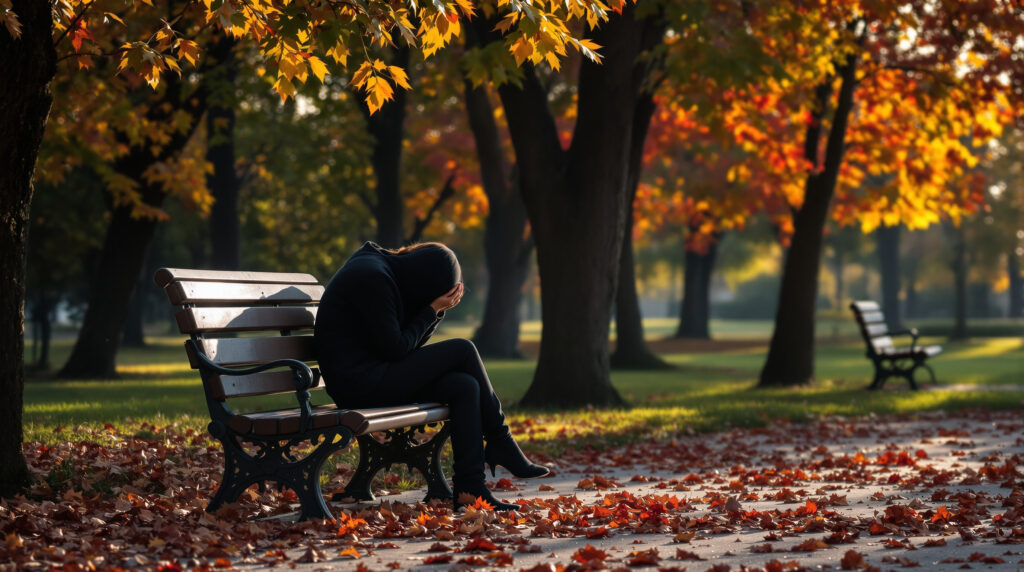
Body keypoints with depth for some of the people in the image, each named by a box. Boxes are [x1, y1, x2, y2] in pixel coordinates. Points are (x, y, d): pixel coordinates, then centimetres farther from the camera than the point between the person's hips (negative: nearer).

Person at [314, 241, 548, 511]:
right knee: (462, 350, -9)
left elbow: (411, 344, 13)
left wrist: (438, 309, 0)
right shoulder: (372, 277, -17)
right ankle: (501, 445, 3)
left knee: (465, 386, -5)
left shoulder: (388, 273, 14)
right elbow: (395, 349, -17)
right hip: (359, 382, -10)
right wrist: (432, 310, -8)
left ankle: (469, 489, -8)